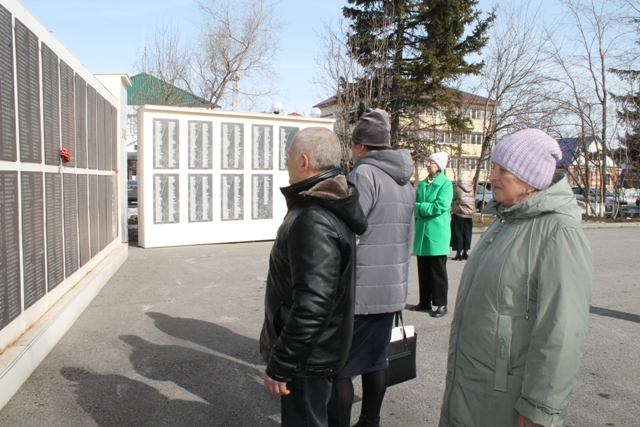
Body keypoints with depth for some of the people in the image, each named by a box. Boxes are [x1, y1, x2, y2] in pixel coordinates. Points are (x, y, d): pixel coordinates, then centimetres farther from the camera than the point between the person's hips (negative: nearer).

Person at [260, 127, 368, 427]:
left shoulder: (313, 221, -29)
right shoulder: (331, 207, 6)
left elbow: (312, 305, -32)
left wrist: (280, 365, -24)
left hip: (309, 356, -10)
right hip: (324, 348, 10)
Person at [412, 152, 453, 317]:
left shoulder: (446, 183, -5)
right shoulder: (422, 184, 13)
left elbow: (441, 206, -16)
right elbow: (414, 204, 9)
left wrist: (421, 207, -9)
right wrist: (427, 208, -11)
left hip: (437, 233, -6)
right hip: (421, 231, 6)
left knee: (437, 271, 1)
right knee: (423, 269, 11)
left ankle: (441, 304, 11)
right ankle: (425, 302, 21)